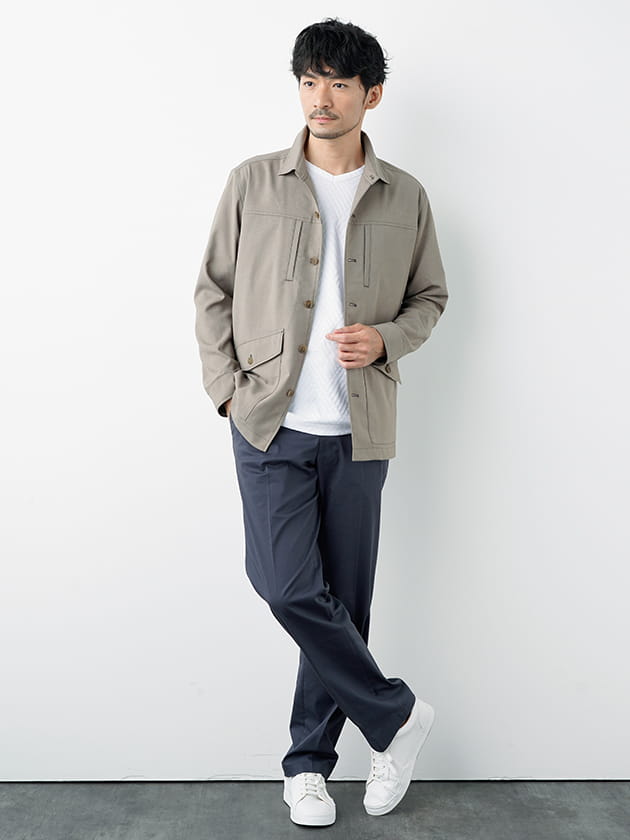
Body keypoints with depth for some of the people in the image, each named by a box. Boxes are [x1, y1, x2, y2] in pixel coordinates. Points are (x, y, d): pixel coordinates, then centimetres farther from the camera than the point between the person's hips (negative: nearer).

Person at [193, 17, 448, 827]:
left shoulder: (406, 198, 7)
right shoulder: (252, 183, 5)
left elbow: (431, 296, 15)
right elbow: (212, 291, 8)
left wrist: (387, 339, -6)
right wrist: (228, 388, -3)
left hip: (358, 430, 1)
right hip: (271, 424, 0)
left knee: (343, 598, 6)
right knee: (288, 585, -11)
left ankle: (309, 761, 24)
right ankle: (394, 714, 13)